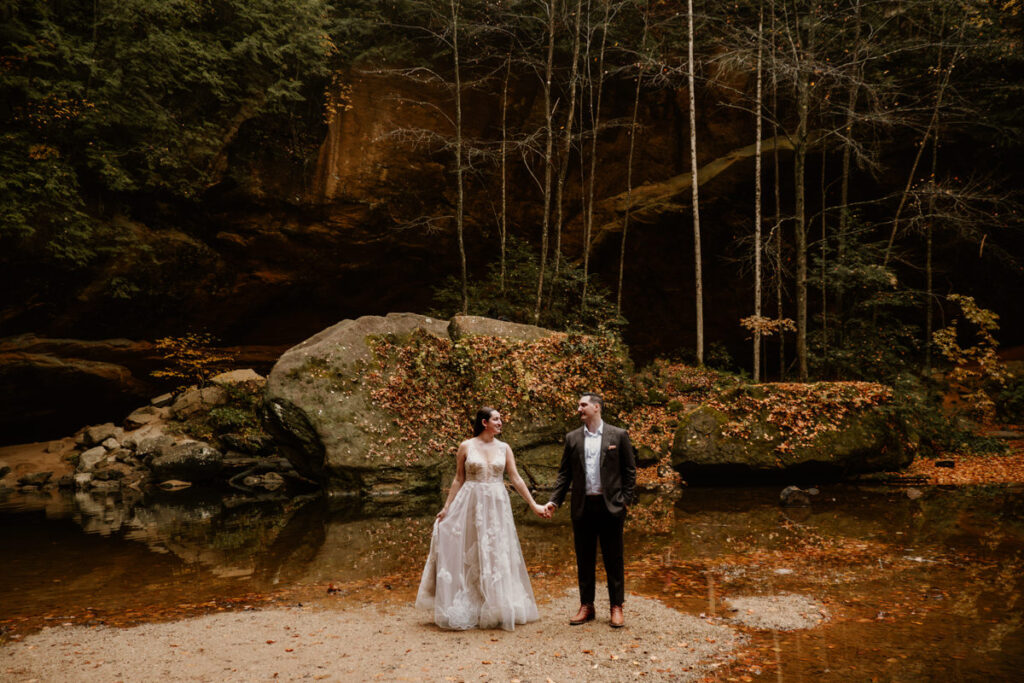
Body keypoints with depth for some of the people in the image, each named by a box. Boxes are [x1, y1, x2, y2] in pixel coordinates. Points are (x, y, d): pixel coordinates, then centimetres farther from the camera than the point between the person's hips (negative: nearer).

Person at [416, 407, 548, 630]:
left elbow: (516, 479, 3)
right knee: (468, 555, 1)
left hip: (497, 506, 2)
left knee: (498, 555, 5)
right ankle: (467, 611, 12)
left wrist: (534, 505, -2)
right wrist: (446, 507, 0)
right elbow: (458, 480, 3)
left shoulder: (504, 448, 5)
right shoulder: (466, 447, -1)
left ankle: (497, 609, 18)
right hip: (470, 505, -2)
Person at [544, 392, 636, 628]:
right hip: (582, 507, 3)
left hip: (610, 506, -3)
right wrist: (554, 500, 0)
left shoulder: (618, 435, 1)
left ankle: (616, 607, 16)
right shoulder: (572, 438, 8)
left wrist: (625, 500, -4)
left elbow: (630, 470, 4)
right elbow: (564, 473, 10)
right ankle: (586, 606, 21)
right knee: (584, 560, 9)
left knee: (613, 560, 4)